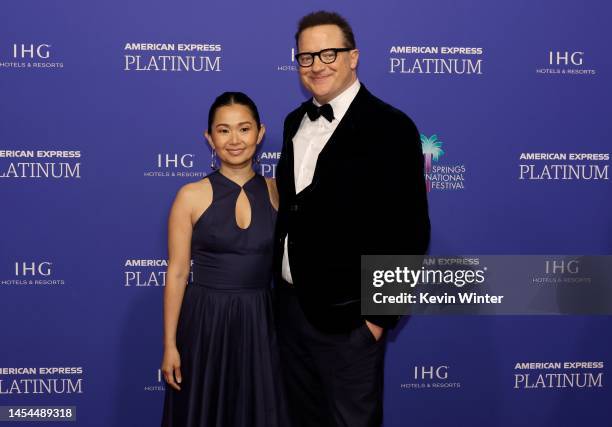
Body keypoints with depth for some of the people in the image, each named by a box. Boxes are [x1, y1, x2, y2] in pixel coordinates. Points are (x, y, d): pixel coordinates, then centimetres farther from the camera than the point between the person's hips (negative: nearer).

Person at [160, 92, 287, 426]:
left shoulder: (277, 193, 1)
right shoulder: (191, 197, -5)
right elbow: (177, 274, -4)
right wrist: (170, 344, -5)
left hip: (261, 323, 2)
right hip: (206, 322, -2)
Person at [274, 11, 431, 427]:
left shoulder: (390, 128, -13)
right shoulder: (296, 122, 9)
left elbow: (409, 231, -15)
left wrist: (382, 313, -15)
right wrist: (281, 286, 11)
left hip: (347, 315, -6)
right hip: (291, 305, 7)